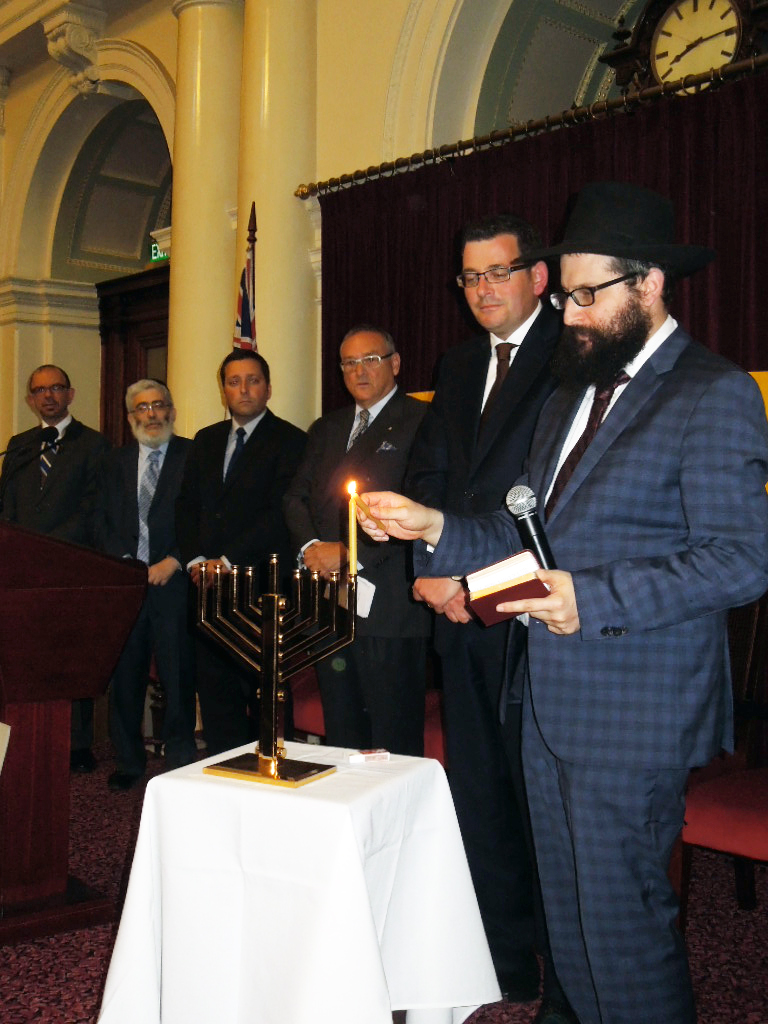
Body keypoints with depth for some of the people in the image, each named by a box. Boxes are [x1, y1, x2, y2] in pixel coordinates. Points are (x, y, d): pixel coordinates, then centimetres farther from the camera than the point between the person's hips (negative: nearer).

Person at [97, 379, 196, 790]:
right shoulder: (117, 460, 15)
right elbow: (103, 521, 12)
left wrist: (173, 562, -10)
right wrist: (123, 563, -3)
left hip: (173, 580, -3)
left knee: (178, 675, -1)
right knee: (124, 673, 6)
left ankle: (180, 760, 11)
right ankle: (128, 760, 19)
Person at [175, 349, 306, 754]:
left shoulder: (290, 441, -2)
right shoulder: (205, 440, 17)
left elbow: (280, 513, -11)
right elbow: (186, 505, 14)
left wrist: (227, 561, -14)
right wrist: (195, 560, -2)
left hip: (262, 584, -5)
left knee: (264, 690, 2)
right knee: (215, 690, 7)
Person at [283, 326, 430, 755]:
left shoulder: (421, 422, -2)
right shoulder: (326, 429, 21)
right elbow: (297, 497, 17)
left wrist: (350, 552, -14)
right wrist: (310, 545, -4)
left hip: (387, 604, -6)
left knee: (393, 744, -1)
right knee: (340, 735, 13)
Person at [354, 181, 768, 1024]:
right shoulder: (570, 399, 17)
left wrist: (593, 599, -23)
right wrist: (435, 530, 2)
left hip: (631, 718, -8)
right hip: (550, 706, 8)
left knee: (621, 919, 2)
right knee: (567, 918, 18)